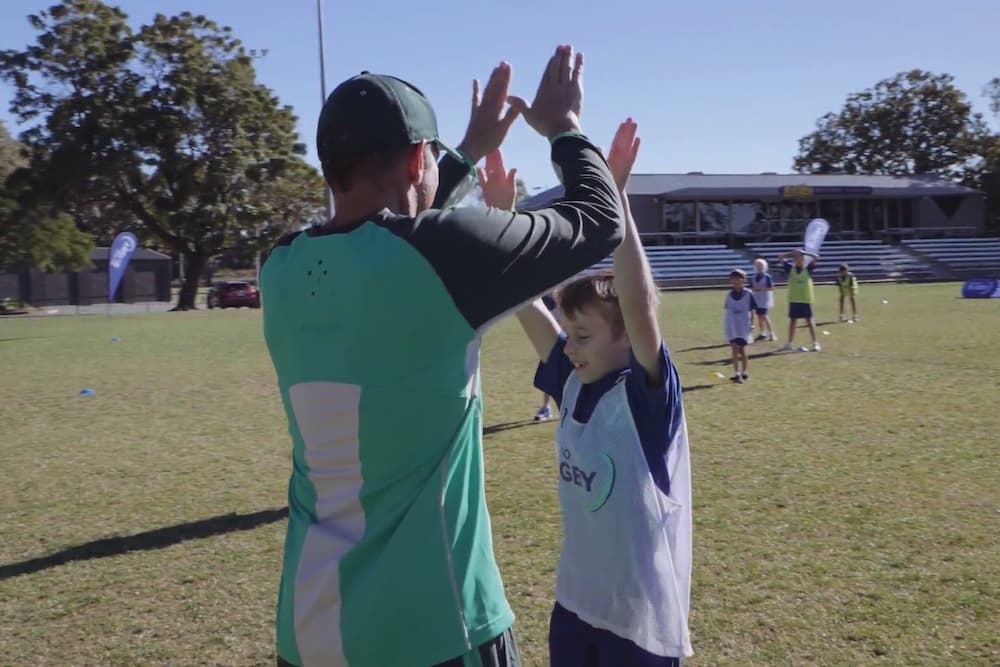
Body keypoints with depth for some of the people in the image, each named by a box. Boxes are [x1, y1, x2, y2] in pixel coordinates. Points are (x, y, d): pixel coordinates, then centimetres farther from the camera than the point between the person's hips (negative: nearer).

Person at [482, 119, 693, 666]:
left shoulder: (648, 395, -18)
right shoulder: (570, 382, -2)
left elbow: (638, 303, -34)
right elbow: (524, 302, -4)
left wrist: (615, 197, -39)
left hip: (641, 615, -6)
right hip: (574, 601, 6)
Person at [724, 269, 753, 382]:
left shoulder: (748, 294, -6)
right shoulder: (729, 294, 2)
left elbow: (751, 310, 0)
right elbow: (727, 309, 8)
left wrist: (751, 323, -2)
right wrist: (725, 324, 7)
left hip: (743, 326, -2)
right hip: (731, 326, 2)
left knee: (742, 349, 4)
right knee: (735, 349, 1)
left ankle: (745, 372, 19)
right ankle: (737, 373, 2)